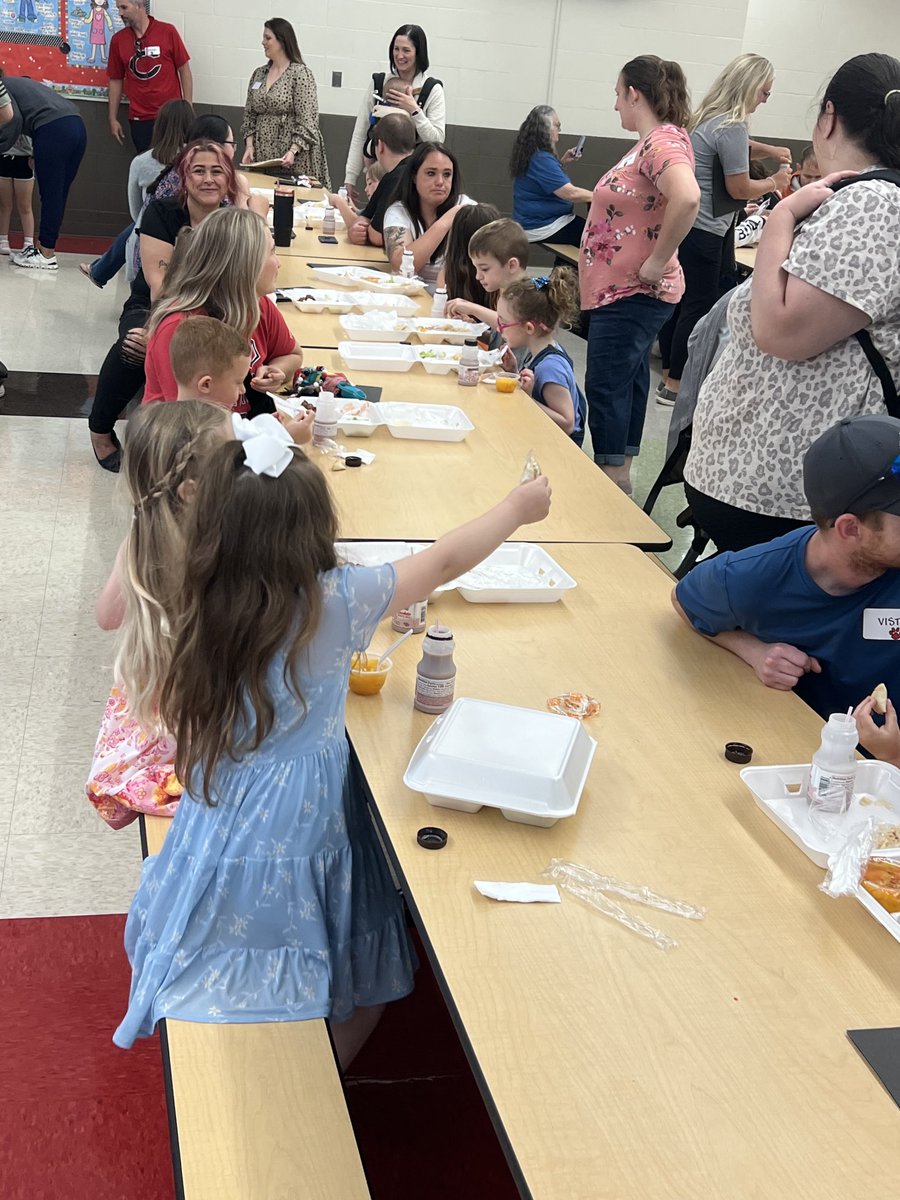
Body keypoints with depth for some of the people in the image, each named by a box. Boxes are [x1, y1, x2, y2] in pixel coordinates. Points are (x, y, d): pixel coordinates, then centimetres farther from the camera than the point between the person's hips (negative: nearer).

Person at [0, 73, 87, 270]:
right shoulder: (16, 83, 33)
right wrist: (35, 154, 21)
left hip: (53, 130, -8)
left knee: (50, 195, -3)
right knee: (58, 196, 11)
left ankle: (47, 255, 2)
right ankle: (40, 247, 18)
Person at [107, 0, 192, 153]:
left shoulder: (168, 32, -4)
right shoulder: (118, 40, 4)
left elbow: (184, 70, 0)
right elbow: (116, 80, 9)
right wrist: (113, 118, 7)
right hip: (139, 118, 2)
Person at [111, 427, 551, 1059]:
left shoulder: (205, 608, -7)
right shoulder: (335, 602, -19)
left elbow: (180, 714, 7)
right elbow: (445, 560, -7)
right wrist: (517, 508, 8)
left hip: (214, 844, 5)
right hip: (298, 858, -5)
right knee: (369, 982, 19)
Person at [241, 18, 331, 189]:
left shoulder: (300, 74, -7)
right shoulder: (259, 74, 13)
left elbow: (307, 121, -12)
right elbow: (249, 116, 15)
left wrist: (293, 151, -21)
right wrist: (249, 144, 0)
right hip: (261, 156, 6)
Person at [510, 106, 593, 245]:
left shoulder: (531, 153, 8)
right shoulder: (541, 158, -23)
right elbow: (570, 193, -27)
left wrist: (562, 162, 16)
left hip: (535, 219, 11)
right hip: (542, 227, -11)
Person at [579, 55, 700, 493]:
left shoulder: (663, 142, -19)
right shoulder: (653, 141, 11)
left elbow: (687, 198, -38)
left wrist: (657, 261, -29)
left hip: (631, 294, -10)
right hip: (626, 291, 10)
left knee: (606, 389, -6)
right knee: (627, 381, 16)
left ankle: (613, 482, 1)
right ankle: (620, 473, 26)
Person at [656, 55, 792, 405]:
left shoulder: (710, 115, 12)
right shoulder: (732, 126, -18)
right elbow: (739, 188, -15)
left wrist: (769, 150, 18)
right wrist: (774, 182, 1)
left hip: (684, 222, 10)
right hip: (702, 230, -10)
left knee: (680, 299, 15)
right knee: (699, 305, -2)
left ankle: (669, 372, 23)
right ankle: (675, 384, 2)